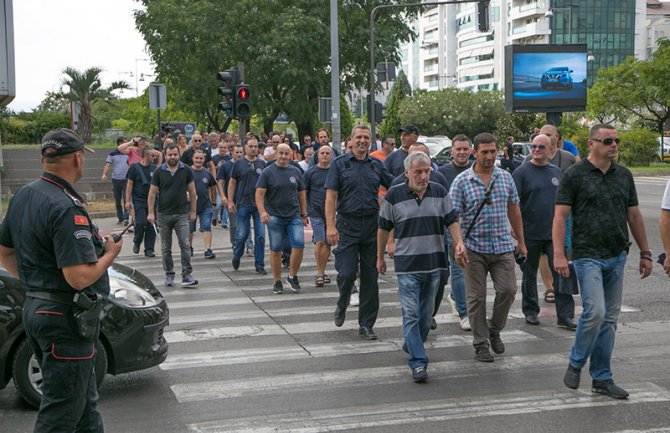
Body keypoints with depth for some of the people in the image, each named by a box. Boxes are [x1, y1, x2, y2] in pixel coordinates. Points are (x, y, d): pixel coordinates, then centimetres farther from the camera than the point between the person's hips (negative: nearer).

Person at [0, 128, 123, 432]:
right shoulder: (67, 208, -22)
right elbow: (79, 278, -27)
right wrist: (110, 253, -10)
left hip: (33, 307, 10)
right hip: (65, 317, -10)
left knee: (84, 402, 20)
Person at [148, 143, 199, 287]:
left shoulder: (186, 171, 1)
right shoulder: (159, 172, 0)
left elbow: (192, 191, 7)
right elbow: (152, 193, 2)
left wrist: (193, 211, 5)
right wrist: (151, 212, -3)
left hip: (182, 214, -1)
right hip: (163, 215, 1)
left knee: (185, 245, -9)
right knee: (166, 248, 8)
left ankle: (187, 275, -6)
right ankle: (169, 275, 18)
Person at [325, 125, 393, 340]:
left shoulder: (376, 165, 11)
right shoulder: (340, 164, 0)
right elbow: (330, 196, -5)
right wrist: (330, 225, -14)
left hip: (372, 225, 3)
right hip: (348, 225, -3)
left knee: (370, 276, 5)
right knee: (347, 272, -8)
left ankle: (366, 324, 13)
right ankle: (341, 306, 24)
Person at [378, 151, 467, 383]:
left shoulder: (439, 192, 4)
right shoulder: (394, 195, -4)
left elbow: (452, 220, 7)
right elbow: (384, 227, 4)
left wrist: (458, 242, -12)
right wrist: (380, 257, 9)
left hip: (434, 262, 3)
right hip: (407, 265, -3)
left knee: (426, 313, 13)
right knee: (411, 314, -9)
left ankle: (412, 346, 35)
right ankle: (418, 362, -10)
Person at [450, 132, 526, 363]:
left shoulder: (505, 177, 7)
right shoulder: (462, 181, -4)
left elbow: (514, 210, 15)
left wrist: (521, 241, 15)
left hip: (503, 246, 3)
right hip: (474, 248, -3)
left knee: (508, 289, -4)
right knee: (477, 297, 3)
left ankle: (494, 329, 22)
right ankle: (480, 343, 14)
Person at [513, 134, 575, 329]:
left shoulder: (556, 171, 10)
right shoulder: (522, 172, -4)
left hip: (554, 233, 3)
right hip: (530, 234, -3)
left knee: (561, 273, -3)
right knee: (529, 275, 9)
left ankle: (565, 316, 1)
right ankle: (530, 311, 24)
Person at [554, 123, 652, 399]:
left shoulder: (624, 176, 12)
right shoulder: (574, 176, -5)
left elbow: (634, 215, 16)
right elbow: (560, 216, -8)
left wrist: (645, 254, 15)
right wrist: (559, 254, -17)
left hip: (617, 257, 6)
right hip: (588, 256, -6)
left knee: (609, 318, 7)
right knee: (595, 312, -16)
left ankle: (602, 378, 15)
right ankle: (575, 364, 8)